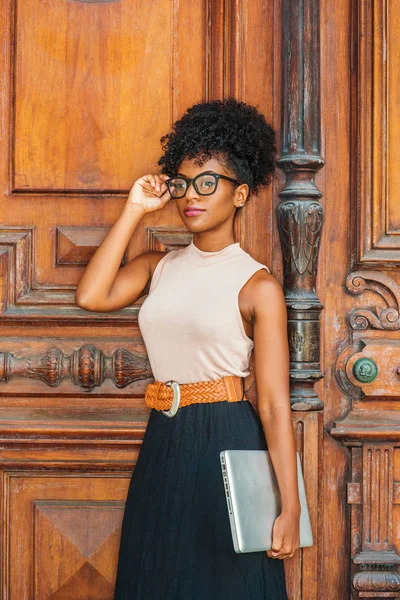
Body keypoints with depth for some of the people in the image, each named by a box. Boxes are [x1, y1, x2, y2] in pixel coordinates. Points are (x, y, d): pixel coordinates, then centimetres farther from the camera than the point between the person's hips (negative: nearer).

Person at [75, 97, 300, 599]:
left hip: (227, 445, -5)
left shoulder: (258, 286, -7)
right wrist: (134, 211, -3)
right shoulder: (160, 267, 10)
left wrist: (290, 507, -16)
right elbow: (91, 296, -9)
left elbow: (274, 404, -12)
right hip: (163, 445, 5)